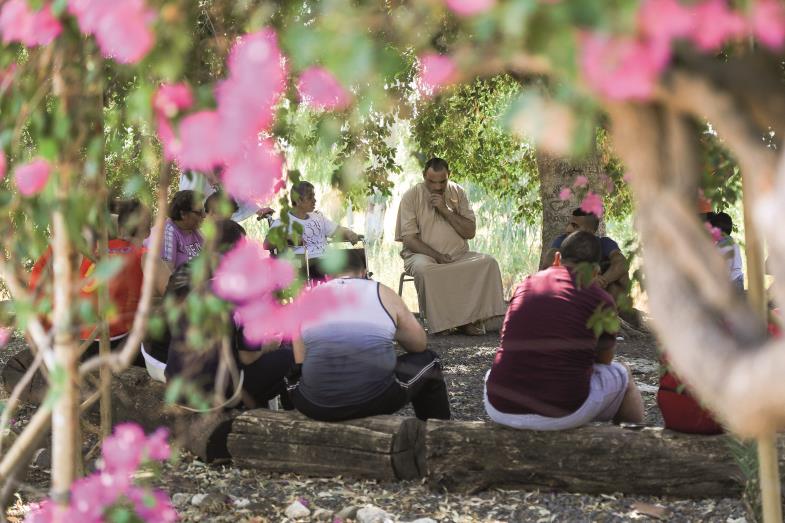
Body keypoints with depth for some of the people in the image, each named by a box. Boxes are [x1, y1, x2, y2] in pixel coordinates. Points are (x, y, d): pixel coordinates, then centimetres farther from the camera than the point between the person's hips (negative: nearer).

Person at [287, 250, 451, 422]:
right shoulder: (384, 294, 6)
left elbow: (300, 363, 13)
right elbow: (419, 345, 15)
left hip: (315, 407, 1)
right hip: (376, 400, -1)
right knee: (427, 361, 26)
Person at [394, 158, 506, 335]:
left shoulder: (457, 193, 6)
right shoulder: (411, 197, -3)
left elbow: (470, 232, 0)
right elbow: (409, 239, -9)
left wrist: (446, 210, -12)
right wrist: (437, 256, -21)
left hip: (458, 254, 3)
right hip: (423, 255, -3)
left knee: (488, 263, -23)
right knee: (424, 269, -38)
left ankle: (471, 318, -17)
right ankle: (438, 321, -22)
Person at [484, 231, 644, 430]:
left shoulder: (526, 285, 12)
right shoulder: (600, 299, 1)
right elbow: (605, 360, 17)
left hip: (501, 410, 4)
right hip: (563, 416, -3)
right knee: (620, 374, 23)